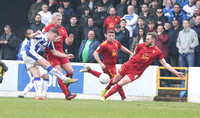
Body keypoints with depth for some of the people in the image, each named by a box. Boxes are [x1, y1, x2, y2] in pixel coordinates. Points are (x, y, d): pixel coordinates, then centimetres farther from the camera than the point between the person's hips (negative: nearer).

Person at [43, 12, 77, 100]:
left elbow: (67, 43, 12)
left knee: (70, 71, -1)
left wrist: (70, 40, -12)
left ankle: (65, 89, 20)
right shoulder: (47, 28, -7)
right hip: (51, 54, -7)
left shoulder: (63, 29, 13)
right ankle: (67, 95, -13)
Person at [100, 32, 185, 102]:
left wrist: (176, 73, -8)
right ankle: (106, 89, 48)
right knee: (114, 81, 14)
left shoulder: (157, 52, -8)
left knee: (120, 83, -17)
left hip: (136, 72, -2)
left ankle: (105, 97, -5)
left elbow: (165, 64, -3)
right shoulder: (141, 46, -2)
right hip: (128, 66, 3)